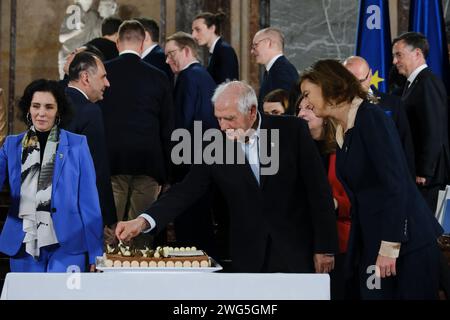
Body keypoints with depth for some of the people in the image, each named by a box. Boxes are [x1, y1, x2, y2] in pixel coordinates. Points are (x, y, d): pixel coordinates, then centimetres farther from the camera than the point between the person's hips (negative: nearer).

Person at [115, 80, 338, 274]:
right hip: (249, 260, 2)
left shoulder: (292, 130, -6)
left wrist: (324, 247, -5)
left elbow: (318, 189, -4)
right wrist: (143, 221, -17)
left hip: (297, 254, -1)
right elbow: (187, 191, -3)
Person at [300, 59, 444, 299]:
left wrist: (390, 246, -21)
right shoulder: (342, 132, 14)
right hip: (370, 243, 7)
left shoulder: (371, 118, -11)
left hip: (408, 242, -7)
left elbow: (395, 183, -18)